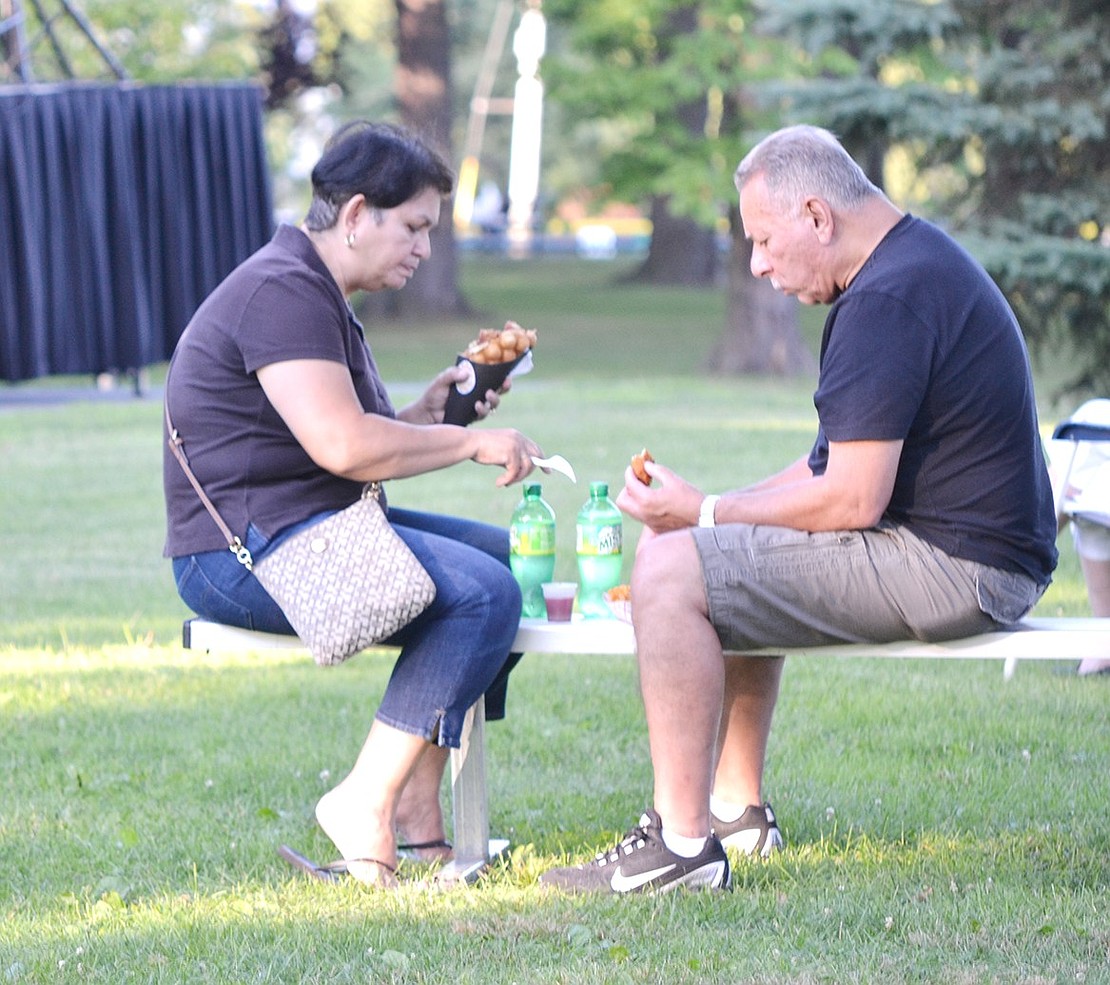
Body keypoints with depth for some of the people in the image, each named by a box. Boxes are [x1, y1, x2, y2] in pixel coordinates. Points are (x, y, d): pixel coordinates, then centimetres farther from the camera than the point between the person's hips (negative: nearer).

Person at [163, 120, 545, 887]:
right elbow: (342, 444, -24)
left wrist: (425, 415, 8)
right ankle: (366, 802, -18)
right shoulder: (282, 291, -15)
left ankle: (419, 799, 4)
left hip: (313, 528, 11)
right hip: (247, 547, -11)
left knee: (513, 560, 9)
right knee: (482, 592, -22)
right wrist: (470, 443, -14)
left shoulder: (320, 295, 21)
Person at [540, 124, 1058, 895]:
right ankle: (738, 809, 28)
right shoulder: (918, 262, 16)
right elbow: (846, 458, 20)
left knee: (672, 569, -15)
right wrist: (715, 509, 10)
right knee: (731, 563, 29)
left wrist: (703, 513, -11)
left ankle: (683, 845, -16)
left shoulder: (889, 300, -20)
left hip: (950, 565, -11)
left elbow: (853, 498, -23)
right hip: (975, 551, 11)